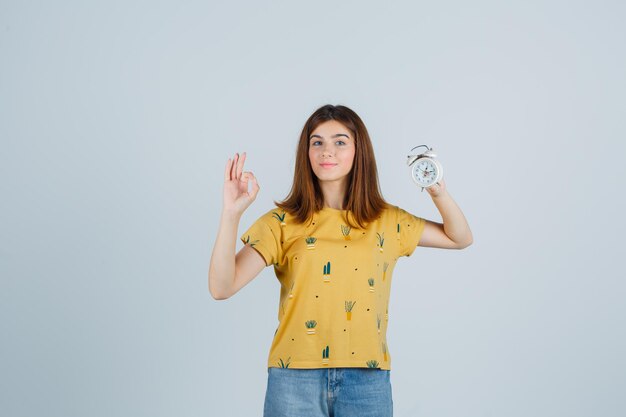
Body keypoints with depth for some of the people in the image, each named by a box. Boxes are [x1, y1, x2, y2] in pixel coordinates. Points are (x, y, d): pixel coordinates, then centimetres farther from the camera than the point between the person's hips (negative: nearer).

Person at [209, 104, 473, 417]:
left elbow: (460, 238, 15)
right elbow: (221, 287, -11)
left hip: (367, 380, 2)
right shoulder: (283, 222, -2)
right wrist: (231, 212, -23)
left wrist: (438, 192, -3)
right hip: (296, 379, -1)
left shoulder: (387, 221, 6)